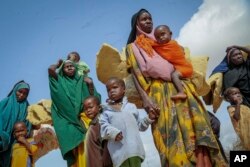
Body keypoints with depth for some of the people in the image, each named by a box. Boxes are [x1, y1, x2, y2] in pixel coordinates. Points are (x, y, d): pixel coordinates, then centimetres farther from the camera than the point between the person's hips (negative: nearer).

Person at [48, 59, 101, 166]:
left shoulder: (81, 80, 20)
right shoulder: (60, 81, 17)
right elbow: (51, 69, -1)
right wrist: (59, 65, 18)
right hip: (68, 117, -1)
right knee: (73, 142, -18)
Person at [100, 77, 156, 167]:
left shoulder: (131, 106, 19)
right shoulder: (106, 110, 14)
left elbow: (139, 125, 22)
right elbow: (103, 126, 0)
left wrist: (149, 118, 8)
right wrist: (113, 132, -18)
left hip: (134, 147, 1)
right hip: (119, 149, -1)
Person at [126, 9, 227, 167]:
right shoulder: (133, 47, 16)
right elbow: (135, 73, 1)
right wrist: (145, 98, -14)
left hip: (180, 87, 4)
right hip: (159, 92, -3)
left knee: (196, 129, -12)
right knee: (173, 135, -14)